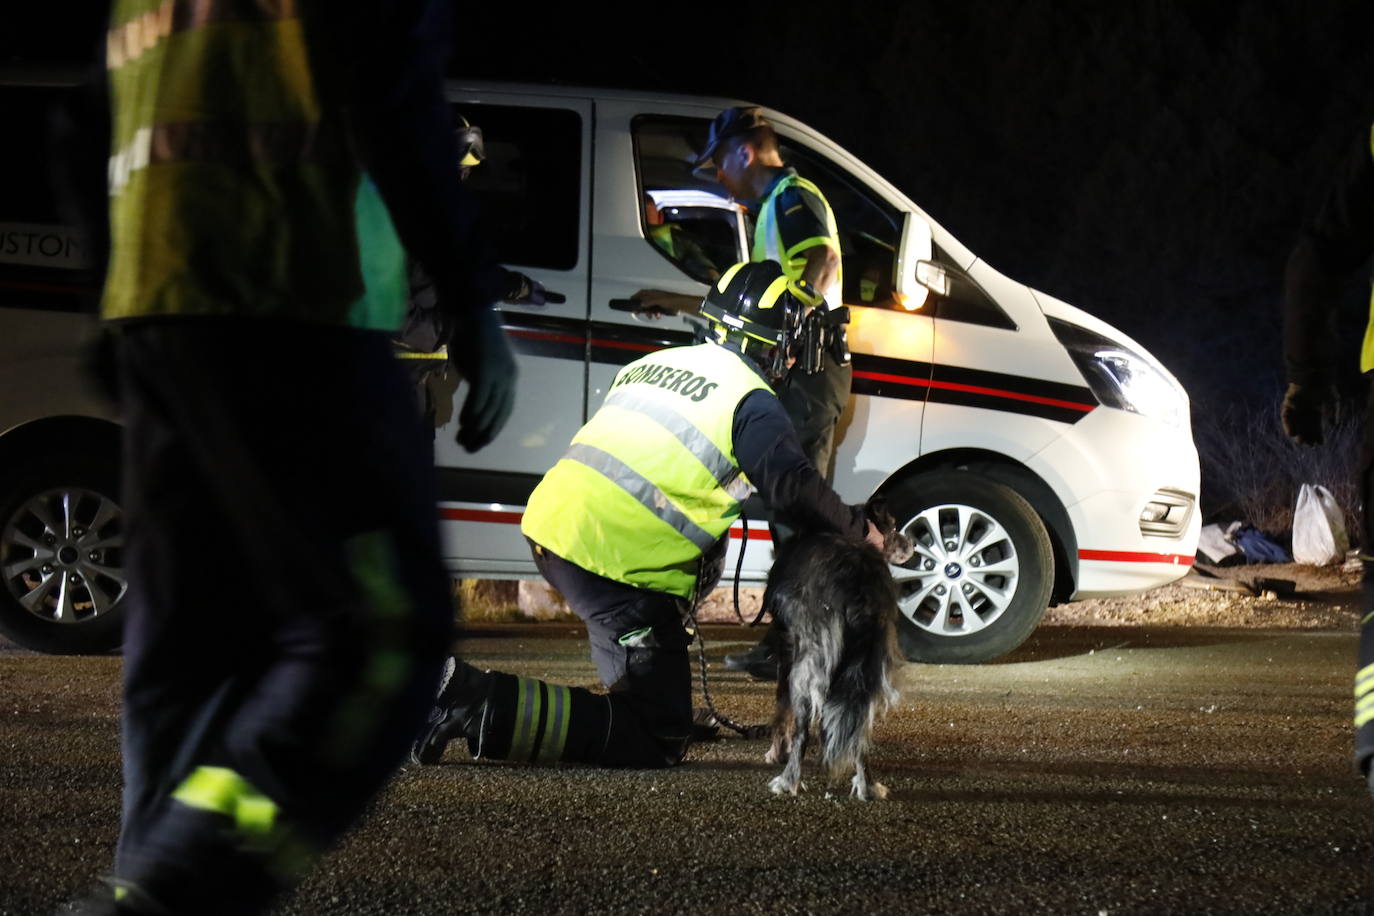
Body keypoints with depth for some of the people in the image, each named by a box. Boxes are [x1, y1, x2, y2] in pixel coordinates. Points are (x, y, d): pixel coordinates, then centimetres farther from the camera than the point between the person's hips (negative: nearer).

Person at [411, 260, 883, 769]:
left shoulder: (657, 362, 20)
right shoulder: (751, 401, -3)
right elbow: (793, 486, -13)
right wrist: (858, 527, 2)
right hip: (615, 559, -9)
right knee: (656, 740, -6)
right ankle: (480, 703, -21)